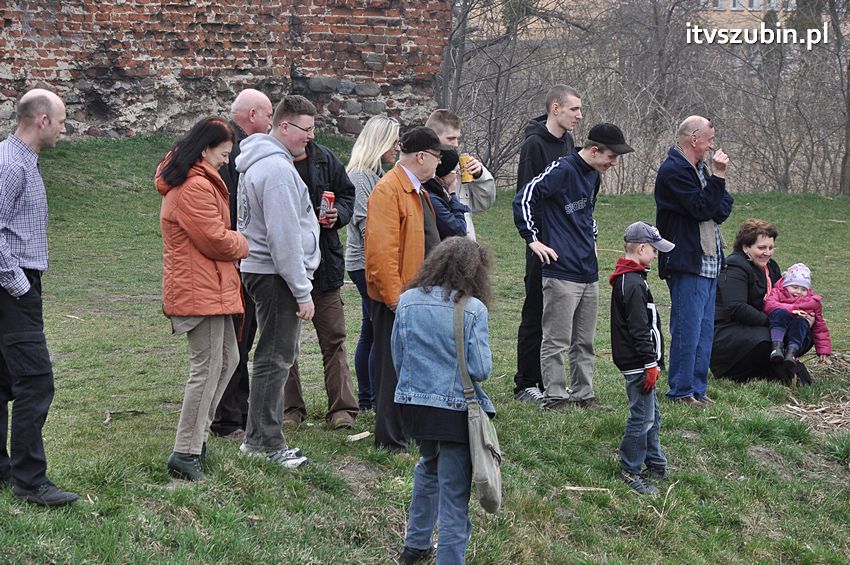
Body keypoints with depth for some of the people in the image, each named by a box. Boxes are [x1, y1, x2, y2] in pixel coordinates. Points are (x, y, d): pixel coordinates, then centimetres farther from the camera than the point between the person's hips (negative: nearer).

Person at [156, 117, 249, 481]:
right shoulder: (197, 187, -18)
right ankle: (185, 454, -7)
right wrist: (244, 246, 0)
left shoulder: (184, 183, 18)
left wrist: (235, 244, 6)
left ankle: (197, 435, 21)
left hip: (208, 287, 11)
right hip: (201, 290, -11)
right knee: (207, 368, -9)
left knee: (227, 360, 18)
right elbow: (216, 239, -18)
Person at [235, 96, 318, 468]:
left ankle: (259, 438, 23)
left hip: (261, 270, 11)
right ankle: (268, 442, 1)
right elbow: (283, 236, -21)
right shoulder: (277, 169, -18)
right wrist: (302, 291, -18)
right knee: (275, 358, -5)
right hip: (276, 275, -11)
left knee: (277, 355, 16)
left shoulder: (258, 162, 15)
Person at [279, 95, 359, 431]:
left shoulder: (324, 159, 5)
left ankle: (342, 408, 11)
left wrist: (338, 214, -3)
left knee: (333, 339, 5)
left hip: (324, 263, 3)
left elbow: (347, 194, 17)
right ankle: (290, 408, 19)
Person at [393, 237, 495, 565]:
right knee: (454, 491, 5)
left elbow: (397, 358, 6)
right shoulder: (473, 309, -13)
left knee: (429, 467, 29)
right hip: (456, 410, -5)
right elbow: (480, 369, -14)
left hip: (414, 403, 5)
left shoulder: (407, 301, -1)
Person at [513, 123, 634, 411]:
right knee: (557, 340, -3)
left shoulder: (594, 175, 14)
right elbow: (523, 198, -17)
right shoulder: (561, 170, -12)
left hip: (589, 273, 9)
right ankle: (554, 397, 2)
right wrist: (533, 239, -15)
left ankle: (583, 395, 19)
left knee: (585, 341, 12)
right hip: (561, 272, -8)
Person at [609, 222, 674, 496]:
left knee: (651, 415, 19)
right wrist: (650, 363, -19)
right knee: (642, 417, -4)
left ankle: (654, 463, 29)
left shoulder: (625, 279, 14)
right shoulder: (633, 283, -19)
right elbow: (639, 329, -22)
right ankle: (630, 471, 3)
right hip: (638, 363, -11)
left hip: (636, 362, 11)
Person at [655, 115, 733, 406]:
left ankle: (698, 388, 19)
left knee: (704, 330, 12)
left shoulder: (698, 168, 18)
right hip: (687, 264, -10)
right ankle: (681, 391, 0)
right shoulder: (674, 171, -12)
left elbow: (720, 210, 15)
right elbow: (702, 208, -19)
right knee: (688, 330, -7)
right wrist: (719, 175, -15)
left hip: (708, 263, 10)